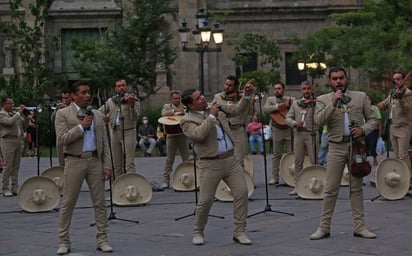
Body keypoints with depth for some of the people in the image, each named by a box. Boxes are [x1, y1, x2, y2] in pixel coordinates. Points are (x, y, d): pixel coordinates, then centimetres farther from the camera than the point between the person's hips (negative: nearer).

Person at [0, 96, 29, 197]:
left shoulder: (15, 114, 19)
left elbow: (24, 126, 18)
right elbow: (10, 122, -19)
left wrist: (25, 116, 2)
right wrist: (19, 113, -11)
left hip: (19, 141, 7)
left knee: (16, 167, 7)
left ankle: (15, 188, 11)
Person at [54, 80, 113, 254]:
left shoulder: (97, 115, 12)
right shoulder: (63, 114, 0)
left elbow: (104, 142, 11)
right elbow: (63, 138, -12)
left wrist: (107, 165, 3)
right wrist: (81, 126, -13)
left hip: (95, 161, 4)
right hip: (75, 161, -4)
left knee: (100, 202, 3)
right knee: (68, 203, 0)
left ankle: (102, 240, 9)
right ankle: (64, 241, 9)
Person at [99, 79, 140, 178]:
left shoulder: (133, 100, -2)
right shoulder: (110, 101, 11)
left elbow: (135, 118, -13)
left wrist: (132, 105, -29)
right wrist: (104, 118, 0)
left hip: (128, 132, -5)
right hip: (115, 133, 5)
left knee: (129, 164, -12)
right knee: (117, 165, 10)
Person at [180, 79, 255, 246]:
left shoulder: (217, 108, 11)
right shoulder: (187, 120, -6)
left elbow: (238, 110, 15)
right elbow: (198, 135, -24)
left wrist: (247, 95, -1)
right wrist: (211, 116, -19)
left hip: (231, 159, 5)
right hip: (210, 164, -5)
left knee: (242, 192, -3)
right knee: (206, 200, -2)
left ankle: (240, 232, 5)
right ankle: (198, 233, 20)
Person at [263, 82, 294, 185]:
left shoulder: (291, 100, 7)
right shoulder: (270, 99, 8)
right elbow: (265, 109, -10)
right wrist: (278, 106, -20)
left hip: (290, 129, 0)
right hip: (277, 130, 0)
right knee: (276, 154, 5)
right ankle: (274, 177, 9)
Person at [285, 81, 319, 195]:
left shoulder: (315, 102, 4)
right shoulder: (296, 103, 15)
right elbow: (288, 118, 12)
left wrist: (313, 102, -19)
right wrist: (294, 123, -9)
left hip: (311, 134, -4)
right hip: (298, 134, 4)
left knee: (314, 161, -5)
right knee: (298, 161, 6)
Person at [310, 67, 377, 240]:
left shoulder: (361, 97, 10)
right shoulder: (323, 100, 5)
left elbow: (372, 120, 10)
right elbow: (318, 121, -10)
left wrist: (363, 129, -10)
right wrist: (333, 103, -16)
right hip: (337, 147, -2)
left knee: (357, 188, 7)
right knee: (330, 189, -1)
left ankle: (359, 227, 12)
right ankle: (324, 227, 5)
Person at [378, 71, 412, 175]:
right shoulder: (393, 93, 14)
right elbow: (384, 105, 20)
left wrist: (400, 98, -41)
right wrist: (382, 104, -4)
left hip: (403, 127, -8)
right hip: (392, 126, 8)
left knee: (403, 155, -14)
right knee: (397, 156, 12)